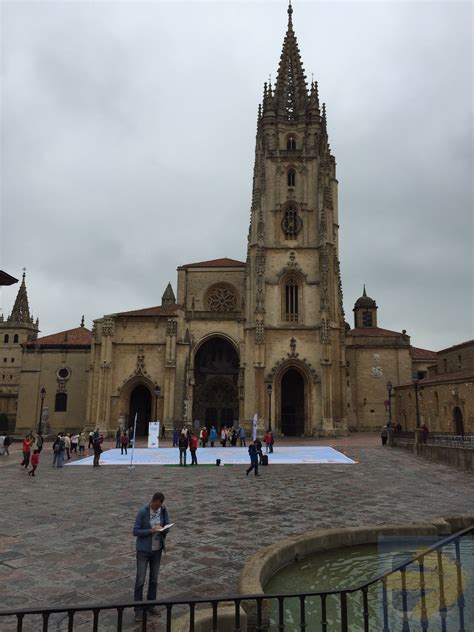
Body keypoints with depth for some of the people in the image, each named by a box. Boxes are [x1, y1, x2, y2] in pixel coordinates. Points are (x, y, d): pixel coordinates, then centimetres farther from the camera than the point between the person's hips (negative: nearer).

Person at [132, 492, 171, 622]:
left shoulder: (163, 510, -8)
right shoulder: (142, 511, -22)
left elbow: (167, 527, 1)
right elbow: (135, 531, -18)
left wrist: (162, 529, -23)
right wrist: (151, 531, -30)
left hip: (157, 549, 4)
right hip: (144, 549, -4)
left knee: (154, 578, 16)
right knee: (140, 580, 1)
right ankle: (138, 610, 16)